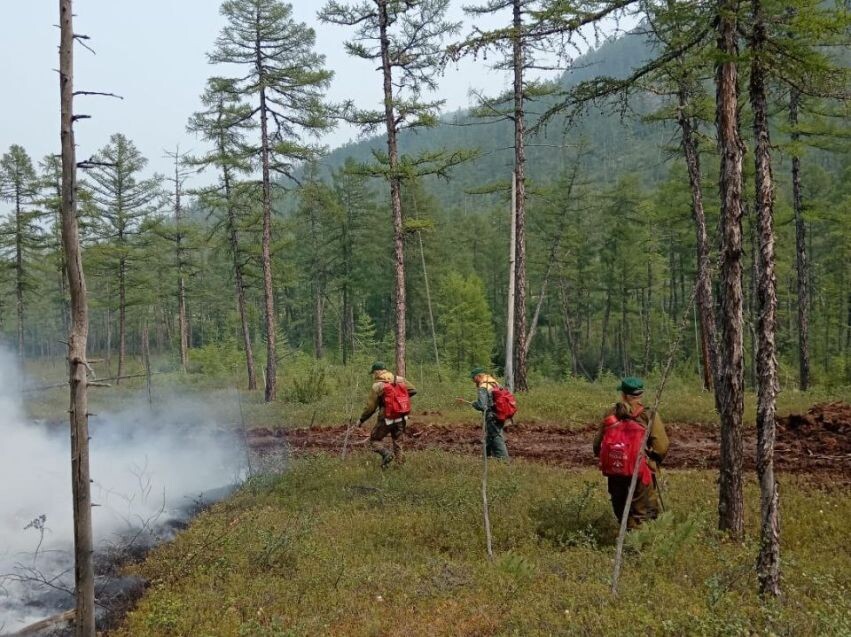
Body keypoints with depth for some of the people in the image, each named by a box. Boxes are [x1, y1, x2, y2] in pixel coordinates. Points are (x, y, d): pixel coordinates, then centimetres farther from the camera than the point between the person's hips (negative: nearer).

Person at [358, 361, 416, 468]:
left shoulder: (376, 386, -13)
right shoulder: (399, 379, 0)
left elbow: (370, 407, -10)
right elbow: (413, 390, 6)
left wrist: (361, 420, 3)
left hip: (386, 419, -5)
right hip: (401, 417, 5)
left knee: (375, 440, 11)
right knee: (398, 442, 19)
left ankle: (386, 454, -13)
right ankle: (399, 463, 14)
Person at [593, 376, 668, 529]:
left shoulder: (611, 414, 2)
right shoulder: (649, 415, -7)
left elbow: (598, 444, 6)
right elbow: (661, 446, -11)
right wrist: (654, 462, 8)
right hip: (642, 471, -3)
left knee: (621, 510, 17)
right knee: (644, 515, 5)